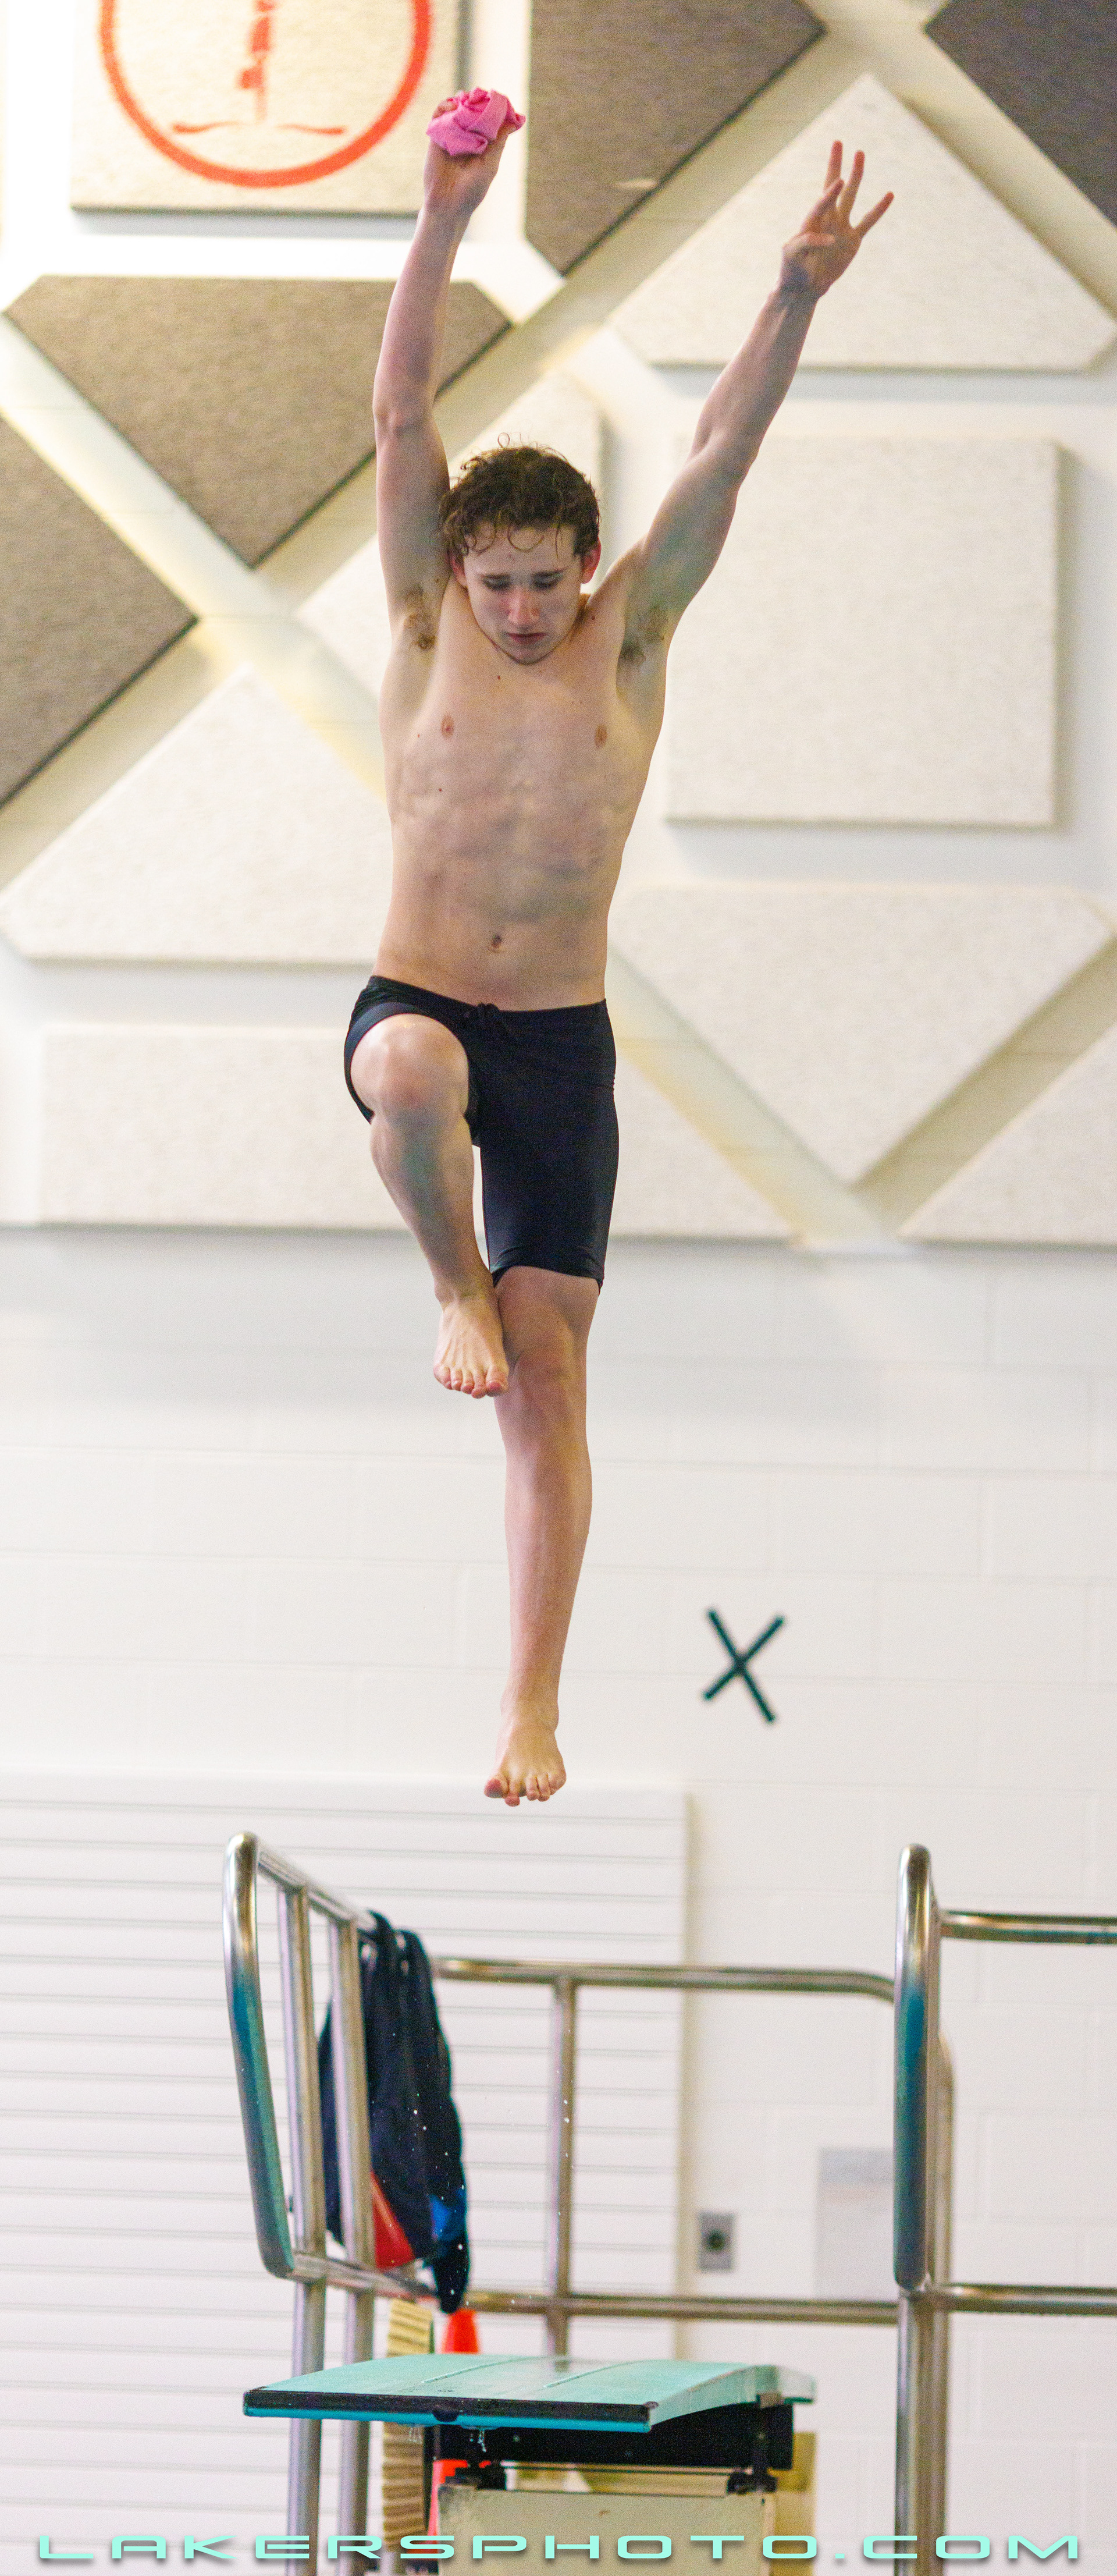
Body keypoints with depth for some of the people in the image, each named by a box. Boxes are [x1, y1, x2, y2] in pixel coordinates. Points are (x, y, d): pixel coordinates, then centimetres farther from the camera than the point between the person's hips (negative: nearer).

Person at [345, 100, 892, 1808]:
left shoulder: (628, 640, 3)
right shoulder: (427, 628, 1)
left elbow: (723, 453, -6)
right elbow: (401, 417, -8)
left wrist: (799, 297, -18)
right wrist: (442, 229, -19)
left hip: (563, 1045, 1)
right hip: (414, 1006, -1)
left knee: (547, 1375, -4)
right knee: (416, 1074, -40)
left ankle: (534, 1700, -1)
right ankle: (452, 1284, -9)